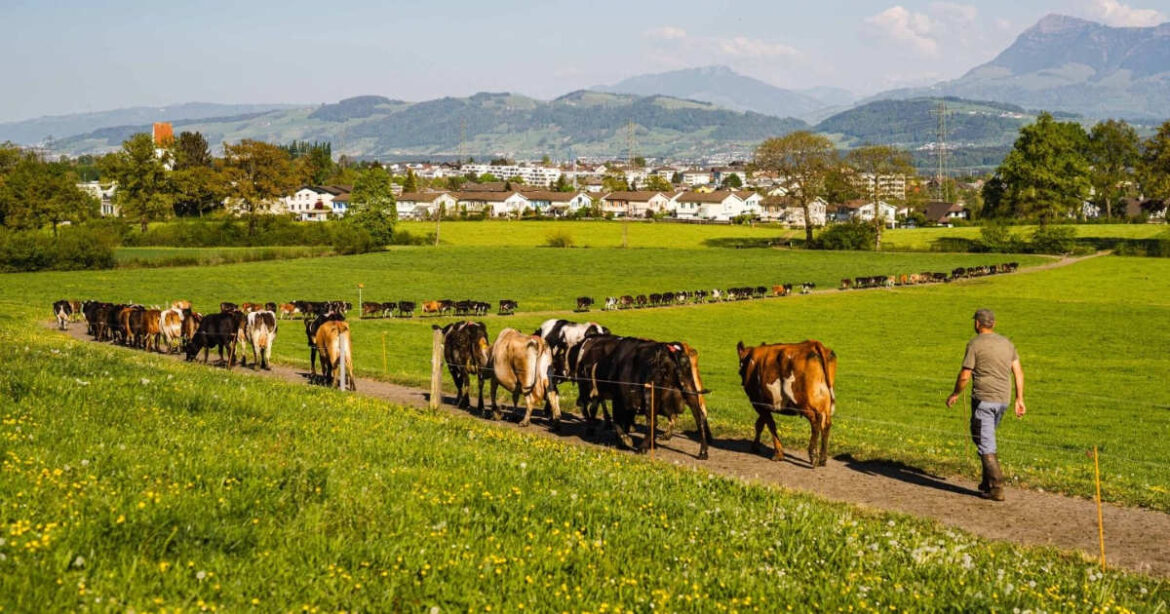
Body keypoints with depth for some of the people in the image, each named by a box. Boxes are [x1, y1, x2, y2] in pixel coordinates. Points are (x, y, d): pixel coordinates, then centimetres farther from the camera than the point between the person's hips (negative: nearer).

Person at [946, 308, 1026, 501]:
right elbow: (1018, 372, 10)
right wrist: (1020, 399, 14)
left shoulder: (975, 344, -8)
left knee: (985, 445, -4)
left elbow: (965, 376, -9)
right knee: (987, 440, 21)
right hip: (1003, 399, 7)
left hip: (983, 399, -7)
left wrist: (955, 394, 7)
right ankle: (987, 483, 23)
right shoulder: (1006, 343, 11)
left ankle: (996, 488, -9)